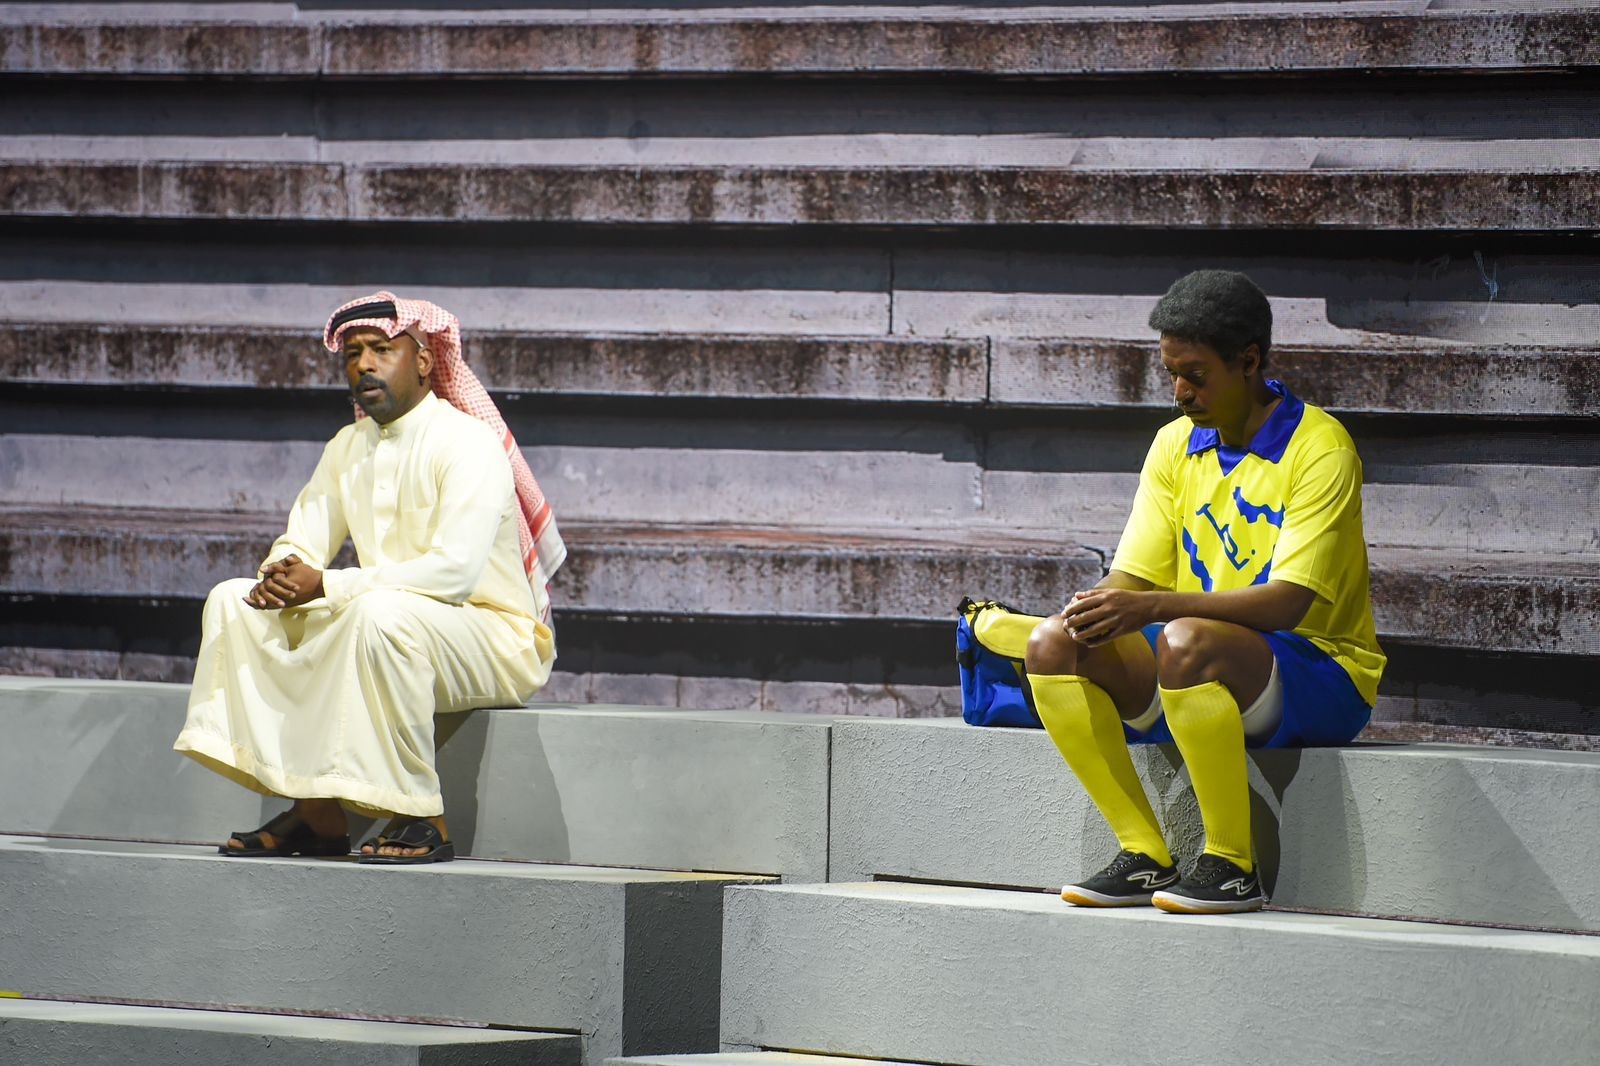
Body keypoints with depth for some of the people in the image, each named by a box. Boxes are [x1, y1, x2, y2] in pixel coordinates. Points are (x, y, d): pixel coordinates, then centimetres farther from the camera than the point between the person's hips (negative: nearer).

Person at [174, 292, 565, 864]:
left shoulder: (468, 444, -14)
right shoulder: (349, 447, 11)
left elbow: (455, 570, -26)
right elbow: (300, 544, 10)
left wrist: (326, 586, -28)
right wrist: (281, 578, -17)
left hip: (492, 637, -8)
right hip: (374, 626, 8)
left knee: (381, 613, -39)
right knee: (232, 601, -4)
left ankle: (421, 819, -29)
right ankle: (313, 810, -10)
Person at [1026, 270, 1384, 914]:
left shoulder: (1318, 446, -11)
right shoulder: (1176, 445, 11)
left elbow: (1288, 601, -22)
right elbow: (1134, 575, 9)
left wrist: (1150, 608, -31)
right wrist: (1099, 606, -17)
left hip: (1318, 676, -7)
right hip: (1208, 669, 7)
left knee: (1185, 642, -37)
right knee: (1053, 644, -16)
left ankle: (1232, 867, -25)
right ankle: (1146, 855, -13)